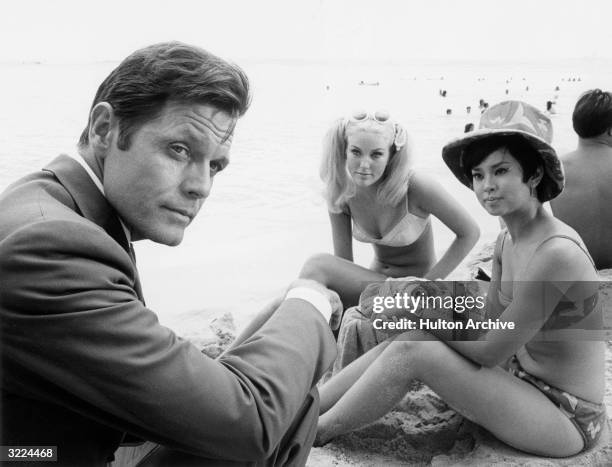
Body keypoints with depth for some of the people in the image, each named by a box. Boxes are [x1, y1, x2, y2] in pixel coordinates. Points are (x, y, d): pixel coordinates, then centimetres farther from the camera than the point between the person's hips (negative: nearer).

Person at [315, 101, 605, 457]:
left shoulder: (556, 252, -26)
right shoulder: (507, 241, 1)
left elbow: (489, 352, -21)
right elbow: (488, 326, 3)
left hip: (569, 420, -8)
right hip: (526, 382, 8)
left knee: (414, 349, -20)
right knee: (407, 336, -6)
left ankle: (314, 433, -4)